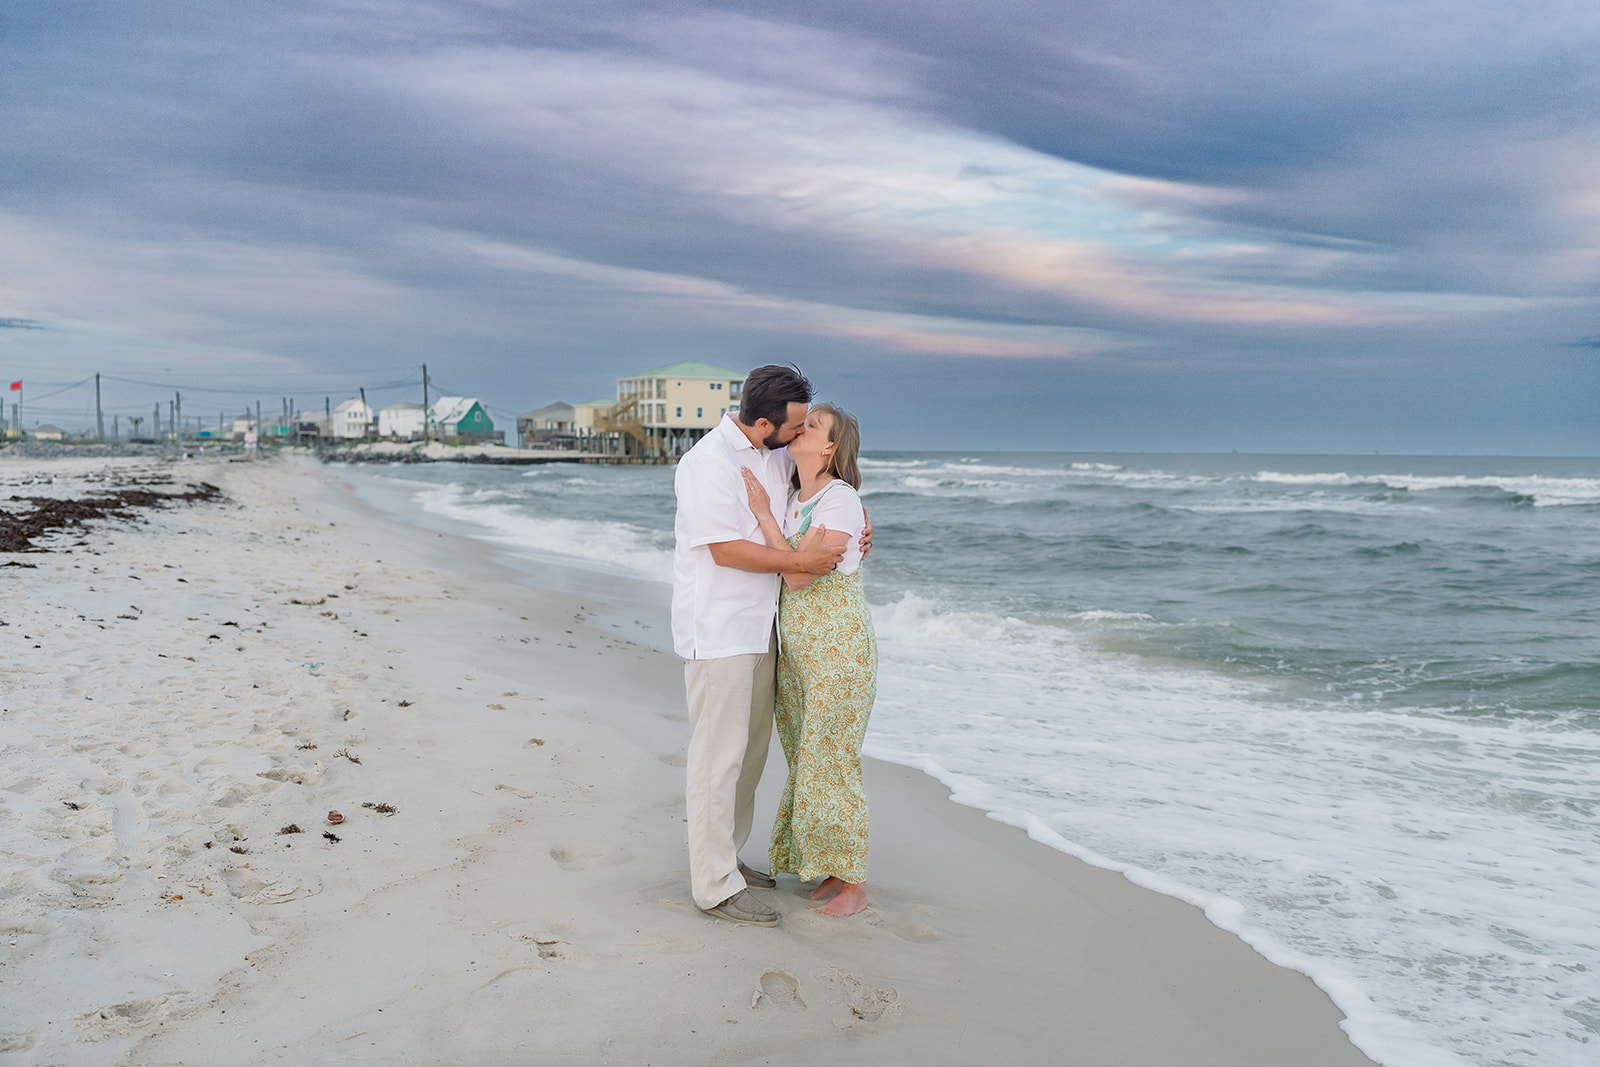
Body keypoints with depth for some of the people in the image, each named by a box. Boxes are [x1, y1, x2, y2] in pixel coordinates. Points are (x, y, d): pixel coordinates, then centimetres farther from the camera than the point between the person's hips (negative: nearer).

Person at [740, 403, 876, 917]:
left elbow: (799, 575, -21)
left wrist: (764, 512, -17)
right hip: (796, 649, 8)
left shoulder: (841, 500, -15)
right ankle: (833, 870, 27)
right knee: (806, 763, 13)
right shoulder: (791, 497, 10)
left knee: (831, 764, -1)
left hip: (839, 648, -8)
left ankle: (854, 884, 13)